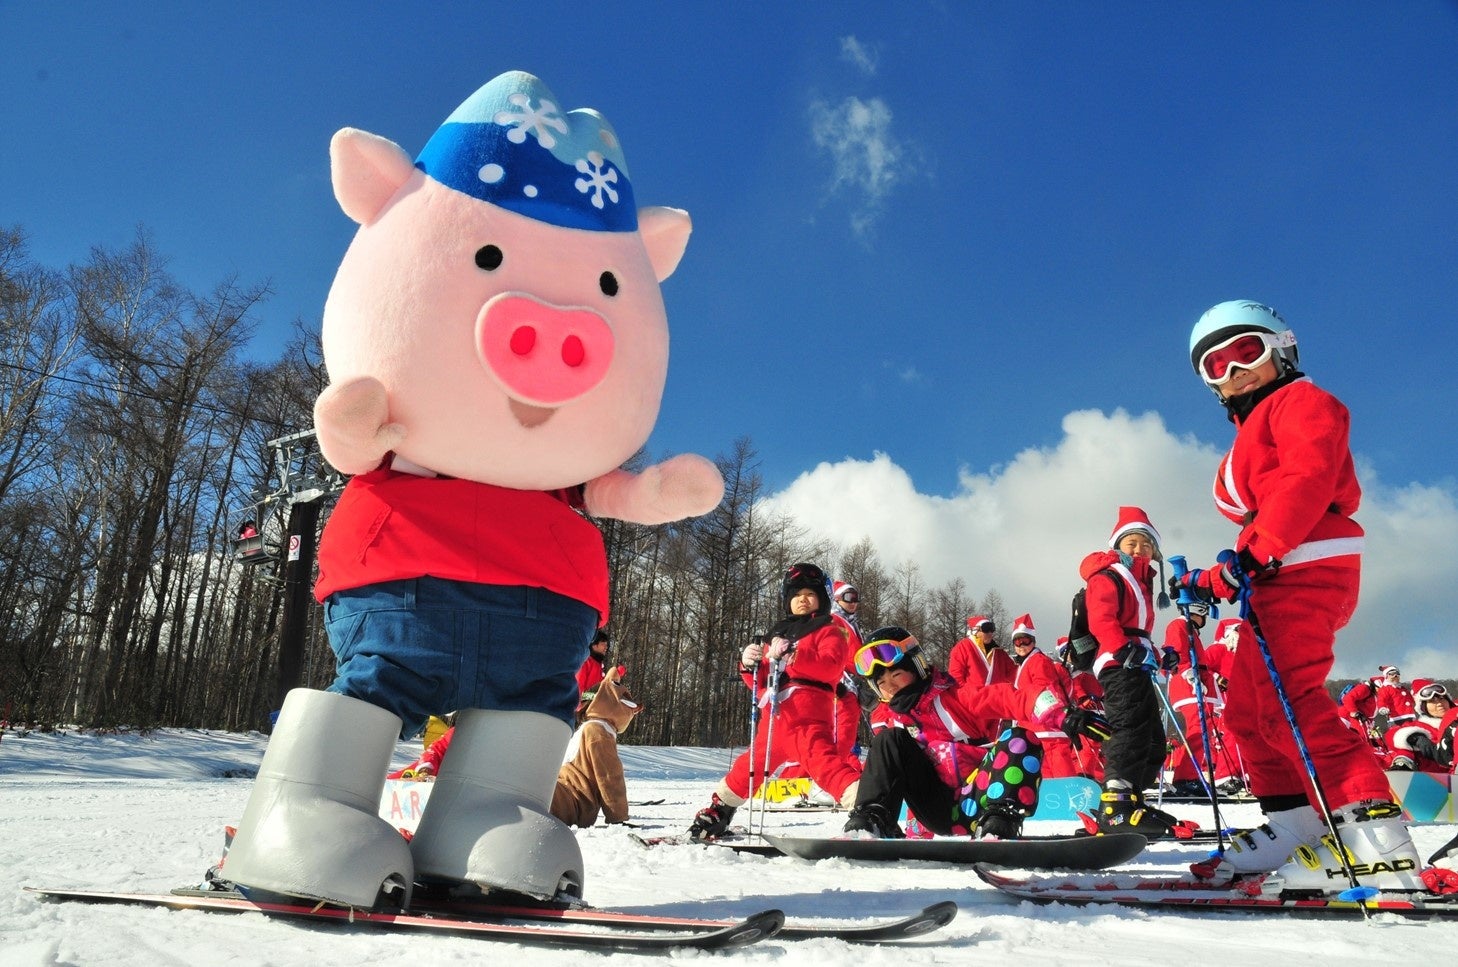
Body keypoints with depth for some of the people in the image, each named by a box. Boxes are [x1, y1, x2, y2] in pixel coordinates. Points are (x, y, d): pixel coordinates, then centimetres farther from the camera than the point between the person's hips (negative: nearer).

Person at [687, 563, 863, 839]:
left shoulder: (830, 629, 7)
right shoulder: (778, 632, 24)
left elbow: (830, 666, -14)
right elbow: (761, 681, 21)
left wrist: (791, 655, -24)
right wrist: (750, 665, -2)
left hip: (807, 711, -6)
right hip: (774, 716, 6)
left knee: (821, 757, -27)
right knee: (752, 764, 19)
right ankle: (717, 813, 34)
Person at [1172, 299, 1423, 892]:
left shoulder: (1300, 401, 2)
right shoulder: (1249, 438, 30)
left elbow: (1308, 476, -18)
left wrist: (1253, 553, -26)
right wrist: (1212, 582, 19)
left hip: (1306, 569, -11)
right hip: (1274, 579, 11)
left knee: (1287, 700, -22)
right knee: (1247, 708, 9)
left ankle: (1375, 843, -25)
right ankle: (1293, 830, 12)